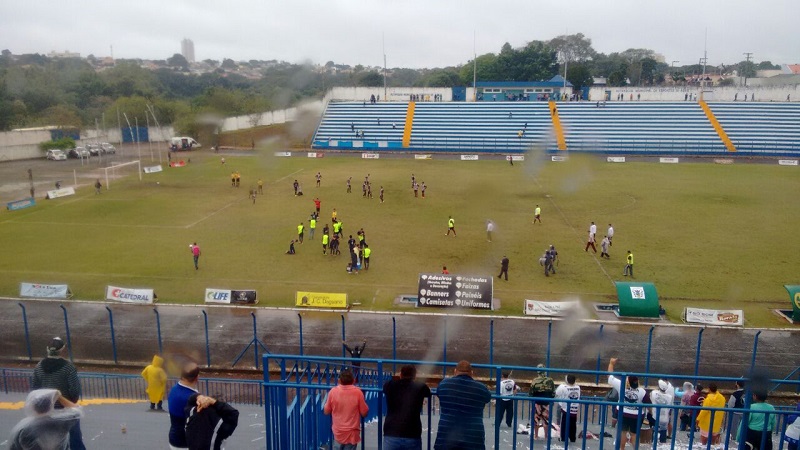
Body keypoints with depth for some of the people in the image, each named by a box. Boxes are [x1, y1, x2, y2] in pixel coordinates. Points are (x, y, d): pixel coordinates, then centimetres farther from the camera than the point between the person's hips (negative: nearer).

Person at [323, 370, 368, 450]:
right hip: (351, 432, -2)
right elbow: (364, 413, -5)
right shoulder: (357, 392, -13)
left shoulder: (333, 391, -8)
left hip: (338, 432, 2)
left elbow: (326, 411, 3)